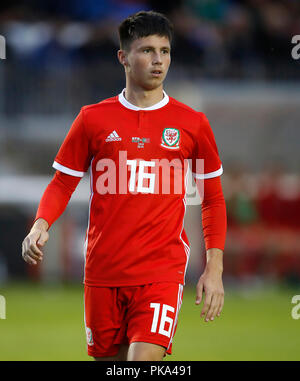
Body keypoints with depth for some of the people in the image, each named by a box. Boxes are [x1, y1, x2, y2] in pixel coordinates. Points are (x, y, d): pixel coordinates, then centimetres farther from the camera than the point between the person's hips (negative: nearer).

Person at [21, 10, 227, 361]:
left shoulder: (191, 123, 4)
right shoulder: (93, 118, 5)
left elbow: (213, 198, 11)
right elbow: (62, 184, 10)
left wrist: (214, 269, 3)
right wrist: (40, 225, -10)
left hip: (162, 273, -2)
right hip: (103, 272, 2)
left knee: (144, 360, -18)